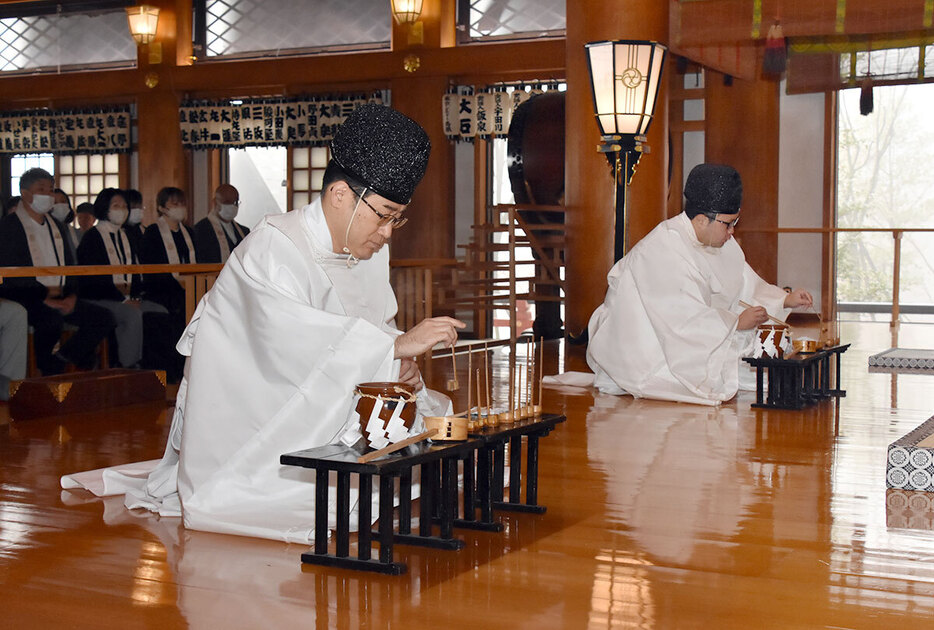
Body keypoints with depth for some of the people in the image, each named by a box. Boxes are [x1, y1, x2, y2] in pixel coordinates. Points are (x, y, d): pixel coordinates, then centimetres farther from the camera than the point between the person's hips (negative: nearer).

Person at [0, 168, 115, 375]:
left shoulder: (56, 227, 20)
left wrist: (71, 294, -2)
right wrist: (43, 296, -19)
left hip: (60, 298, 7)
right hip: (25, 298, -7)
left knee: (103, 319, -11)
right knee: (51, 318, -37)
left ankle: (61, 358, -5)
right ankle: (50, 374, -18)